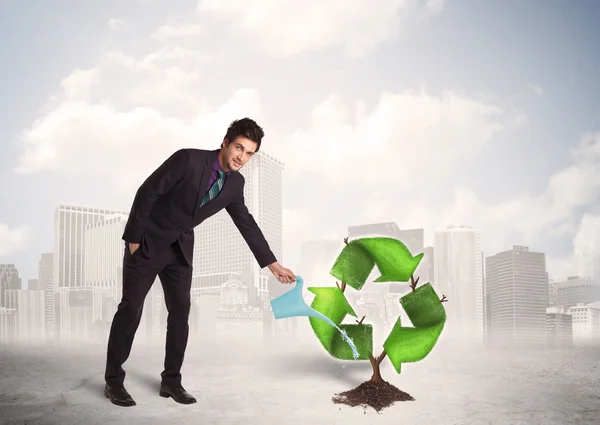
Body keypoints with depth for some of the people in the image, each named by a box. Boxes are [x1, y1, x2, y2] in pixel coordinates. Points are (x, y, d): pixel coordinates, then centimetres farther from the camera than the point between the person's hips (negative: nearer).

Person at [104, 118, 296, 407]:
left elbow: (246, 224, 4)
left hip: (180, 249, 6)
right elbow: (147, 192, -20)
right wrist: (133, 238, -15)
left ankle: (171, 381, 13)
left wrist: (272, 264, 4)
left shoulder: (235, 183, -6)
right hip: (147, 242, -5)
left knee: (180, 311, 1)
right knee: (131, 309, -1)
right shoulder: (188, 159, -25)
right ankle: (113, 381, 11)